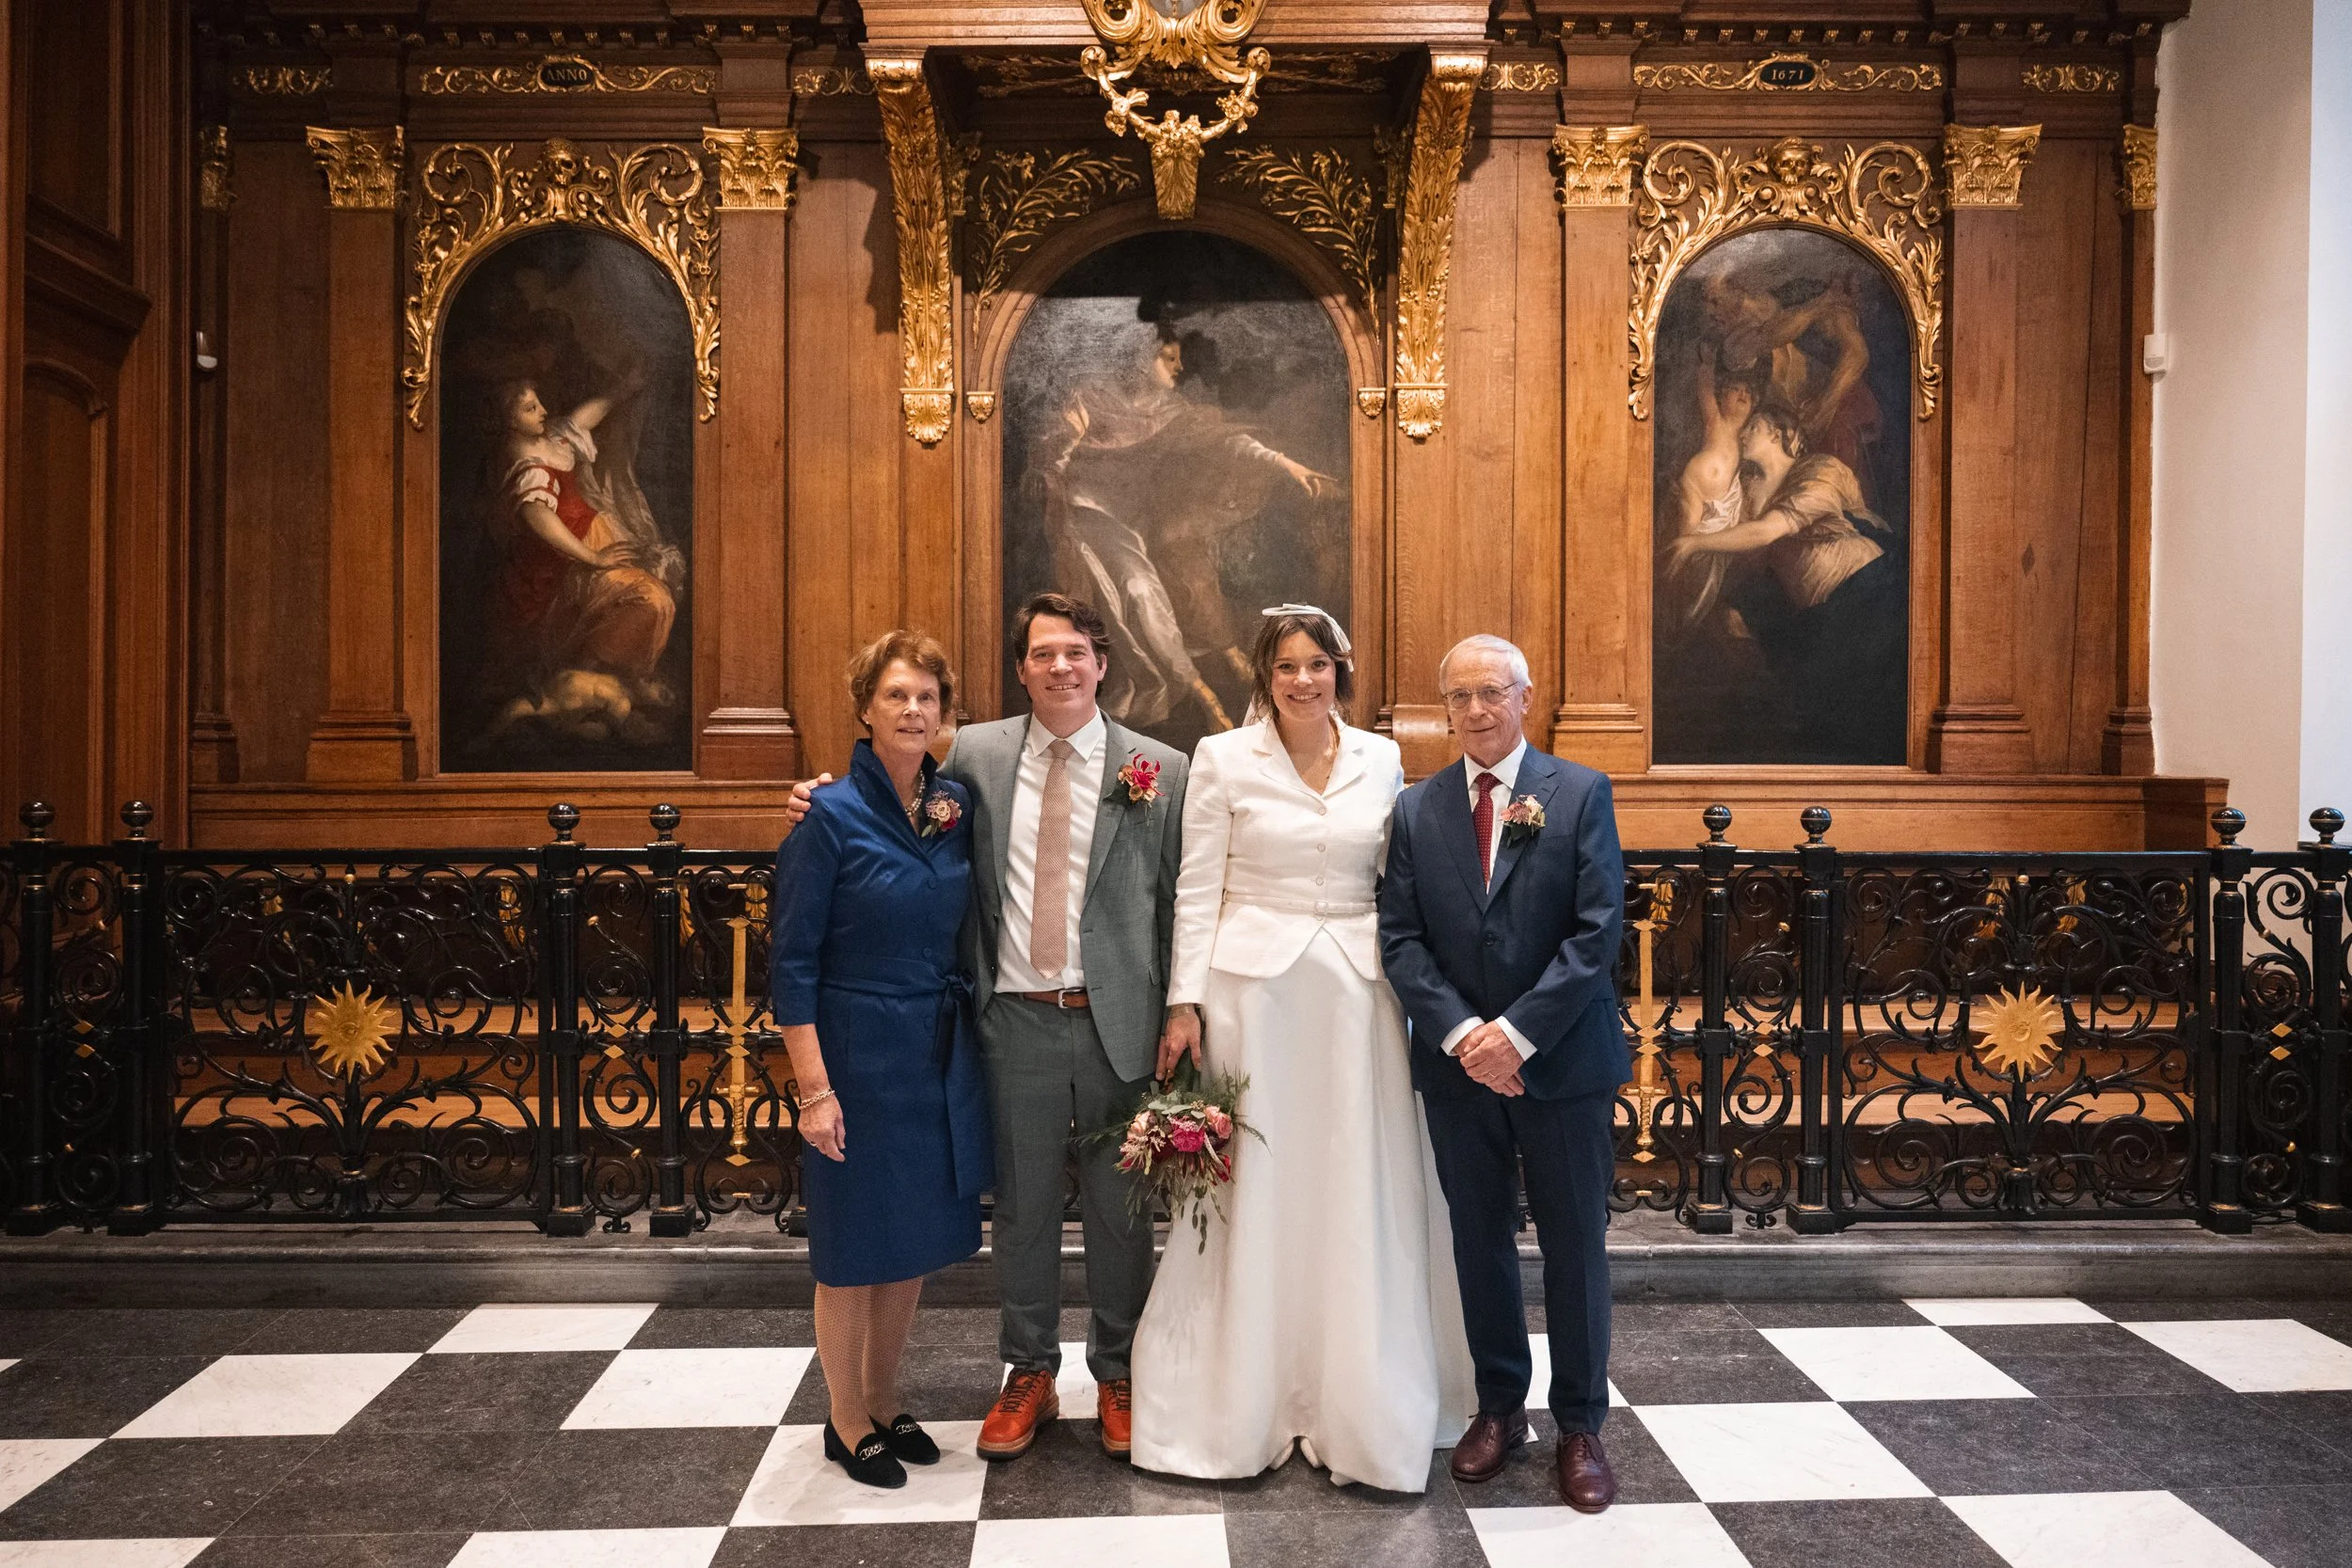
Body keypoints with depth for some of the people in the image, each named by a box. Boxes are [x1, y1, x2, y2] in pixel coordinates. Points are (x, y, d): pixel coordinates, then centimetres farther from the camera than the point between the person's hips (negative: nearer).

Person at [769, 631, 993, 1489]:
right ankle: (847, 1422, 28)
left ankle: (884, 1404, 35)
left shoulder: (956, 805, 3)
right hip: (858, 1053, -5)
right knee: (854, 1243, 8)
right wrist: (813, 1087, -17)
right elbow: (791, 961, -13)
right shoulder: (831, 815, -13)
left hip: (940, 1055, 6)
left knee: (914, 1238, 16)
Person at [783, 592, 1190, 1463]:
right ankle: (1029, 1374, 32)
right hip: (1017, 1020, 1)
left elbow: (1181, 902, 0)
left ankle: (1117, 1376, 31)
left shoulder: (1159, 770, -1)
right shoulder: (974, 755, 2)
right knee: (1022, 1205, 13)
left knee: (1120, 1209, 12)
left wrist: (1185, 1011, -5)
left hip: (1119, 1022, -1)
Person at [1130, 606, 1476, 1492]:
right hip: (1255, 987, -2)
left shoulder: (1381, 761, 7)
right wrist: (1186, 1001, -7)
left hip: (1356, 994, 3)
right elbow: (1197, 889, -2)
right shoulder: (1223, 759, -1)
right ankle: (1243, 1405, 22)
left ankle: (1357, 1408, 23)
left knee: (1357, 1198, 7)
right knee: (1255, 1194, 6)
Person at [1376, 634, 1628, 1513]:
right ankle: (1499, 1407, 30)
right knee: (1480, 1241, 13)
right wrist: (1460, 1032, -14)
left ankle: (1580, 1426, 23)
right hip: (1458, 1066, 2)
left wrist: (1519, 1032, -17)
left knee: (1575, 1245, 8)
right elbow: (1400, 938, -1)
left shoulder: (1581, 794, -3)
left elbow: (1598, 931, -10)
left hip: (1562, 1060, -2)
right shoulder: (1417, 808, 4)